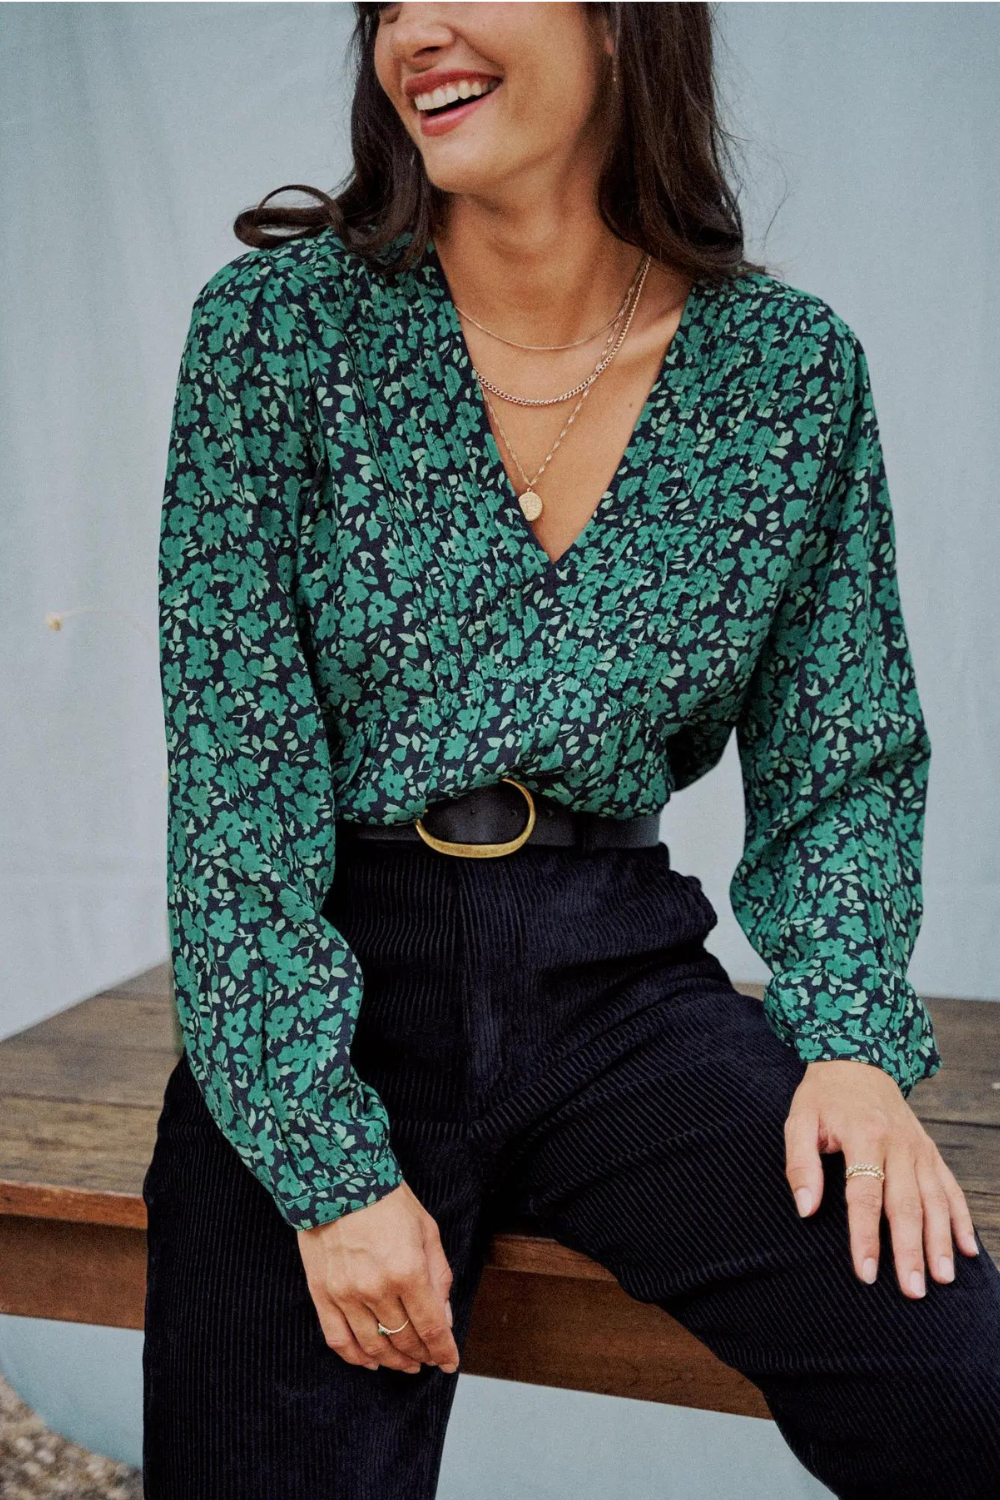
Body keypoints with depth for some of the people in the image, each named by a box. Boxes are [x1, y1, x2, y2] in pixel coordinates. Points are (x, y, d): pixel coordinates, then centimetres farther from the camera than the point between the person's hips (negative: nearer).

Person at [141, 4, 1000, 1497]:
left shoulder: (796, 366, 1)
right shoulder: (280, 325, -5)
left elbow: (843, 768, 9)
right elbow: (237, 781, -9)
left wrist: (855, 1038, -8)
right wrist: (332, 1160, -15)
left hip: (621, 982, 1)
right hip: (319, 998, 0)